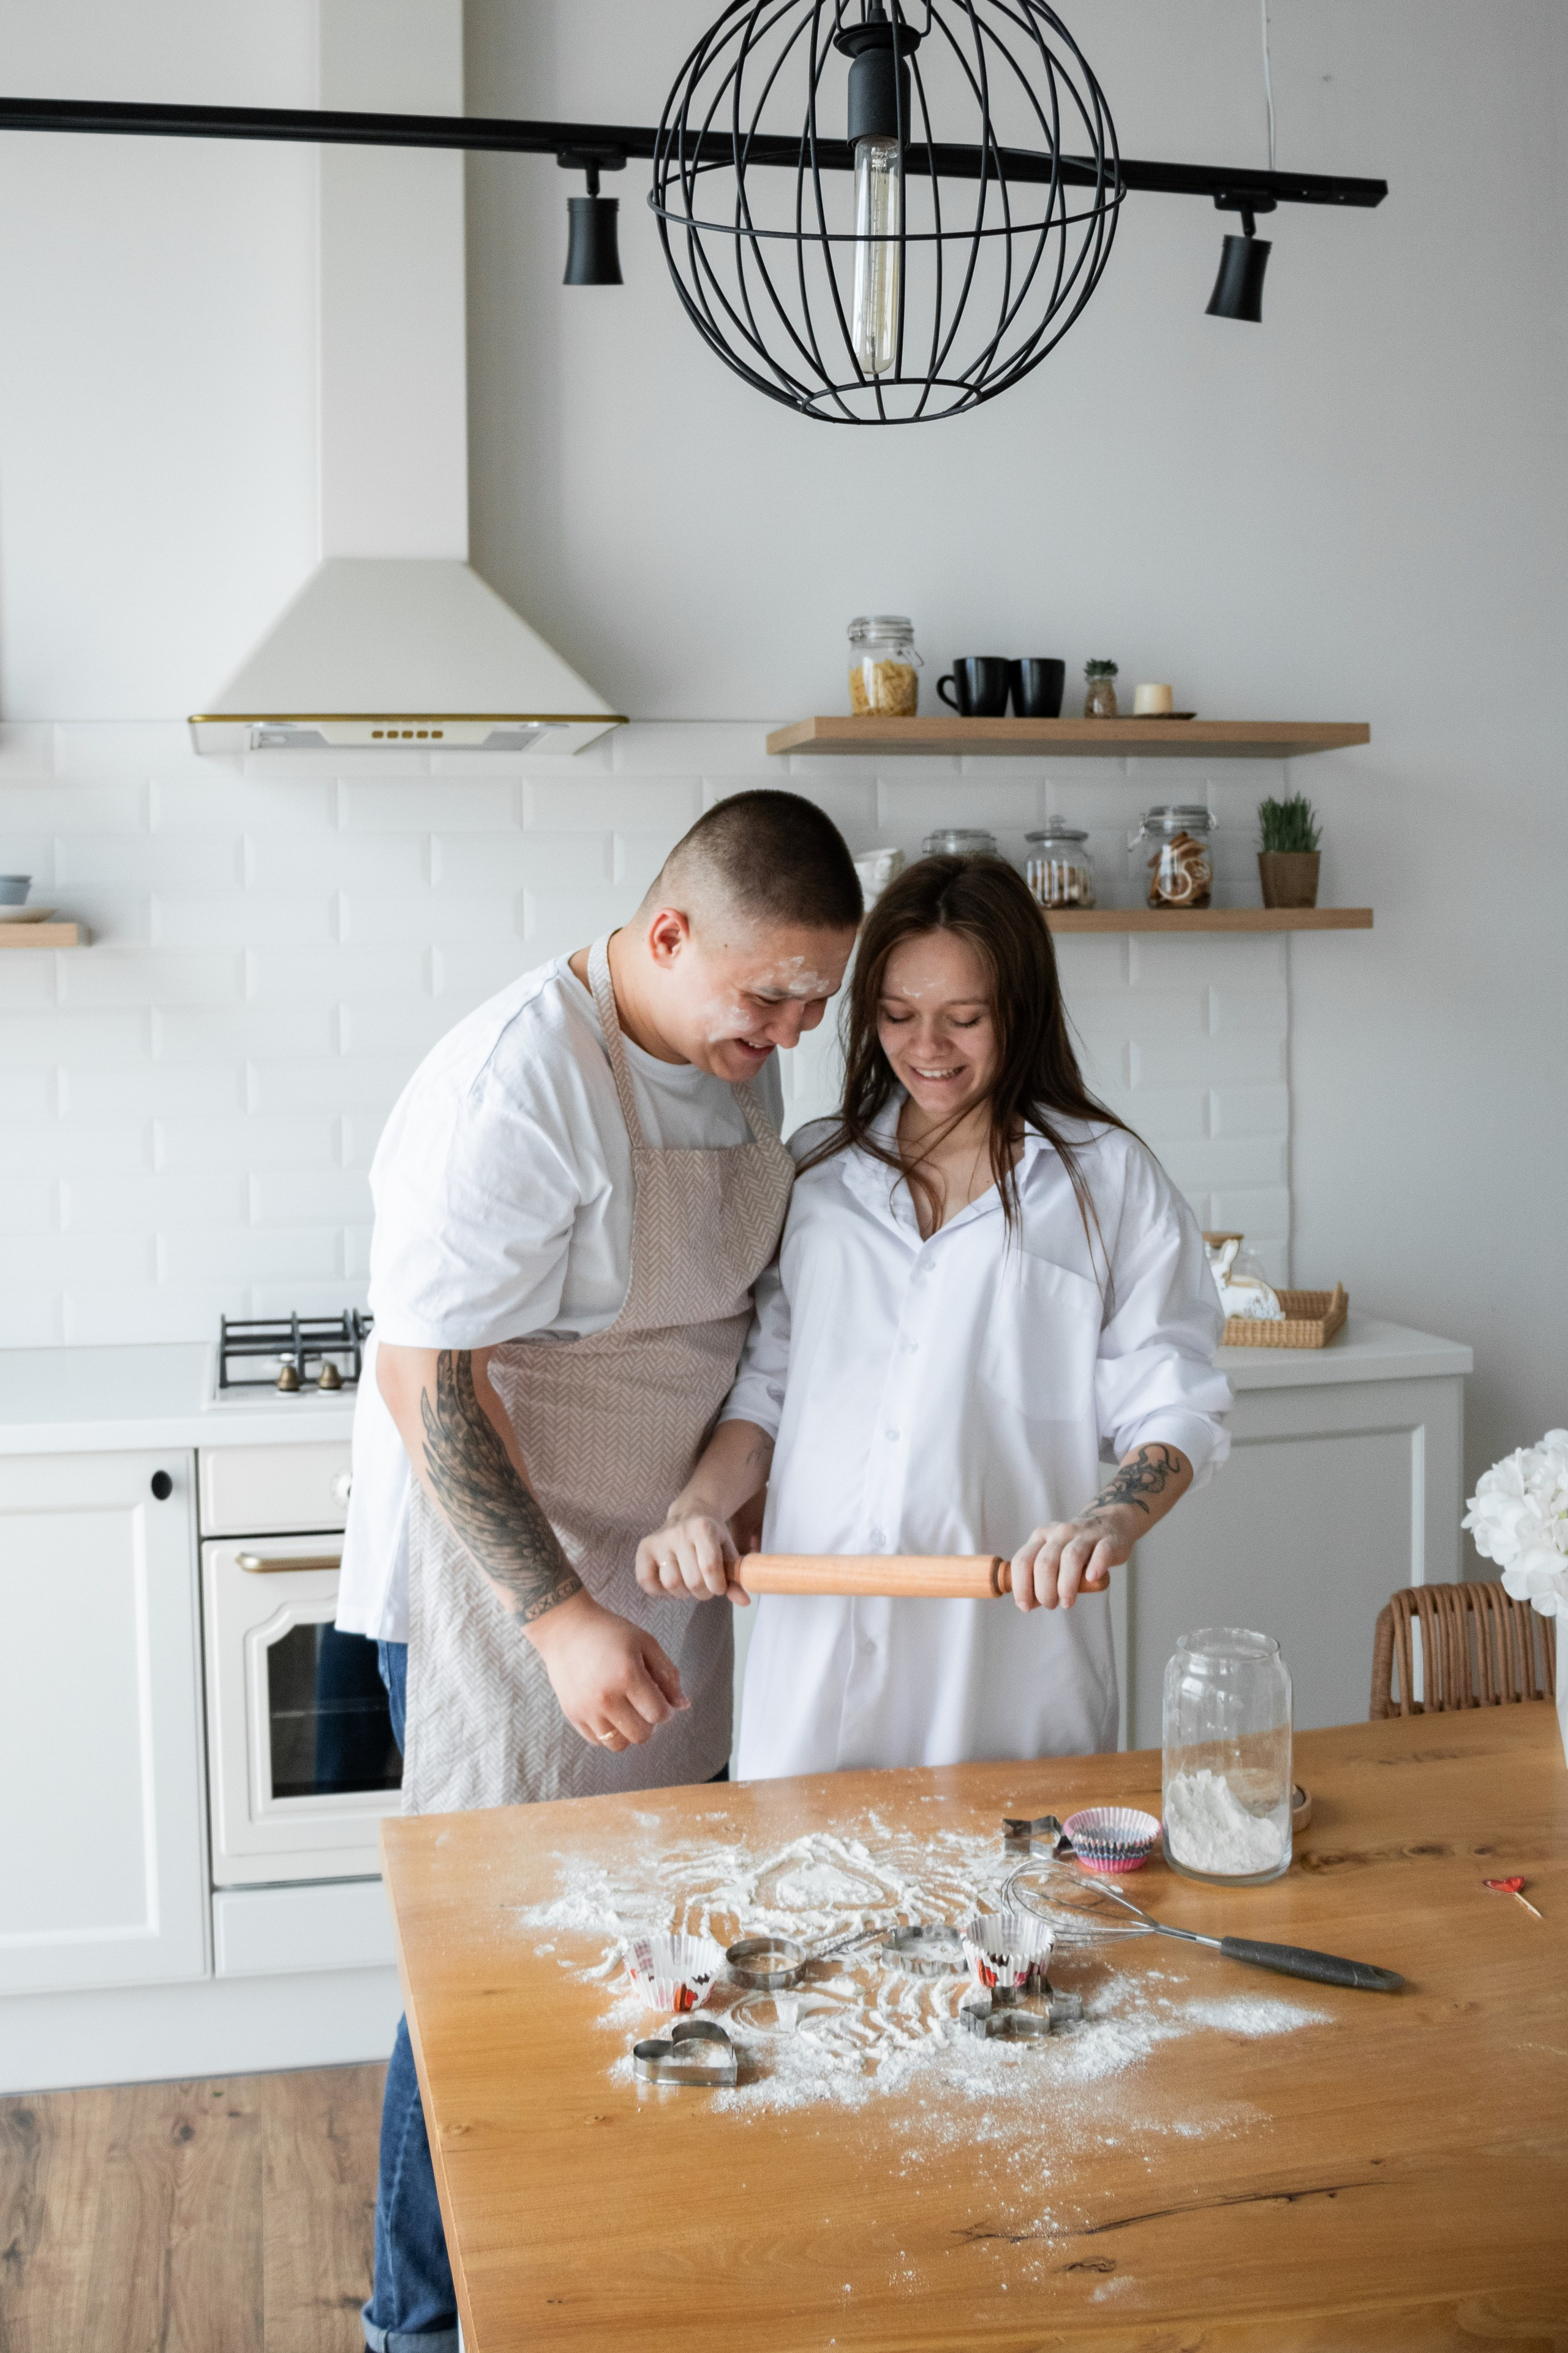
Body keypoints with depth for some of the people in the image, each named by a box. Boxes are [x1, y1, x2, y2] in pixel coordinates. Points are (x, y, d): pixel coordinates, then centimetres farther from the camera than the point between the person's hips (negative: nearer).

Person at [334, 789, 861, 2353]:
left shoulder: (737, 1061, 5)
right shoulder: (518, 1084, -23)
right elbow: (424, 1378, -23)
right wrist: (559, 1618, -25)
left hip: (665, 1576, 8)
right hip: (500, 1592, -8)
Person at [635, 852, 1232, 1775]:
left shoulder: (1106, 1179, 3)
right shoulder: (816, 1172, 12)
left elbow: (1173, 1405, 0)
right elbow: (767, 1385, 13)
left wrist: (1111, 1522, -18)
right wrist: (702, 1505, -4)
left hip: (1008, 1642, -2)